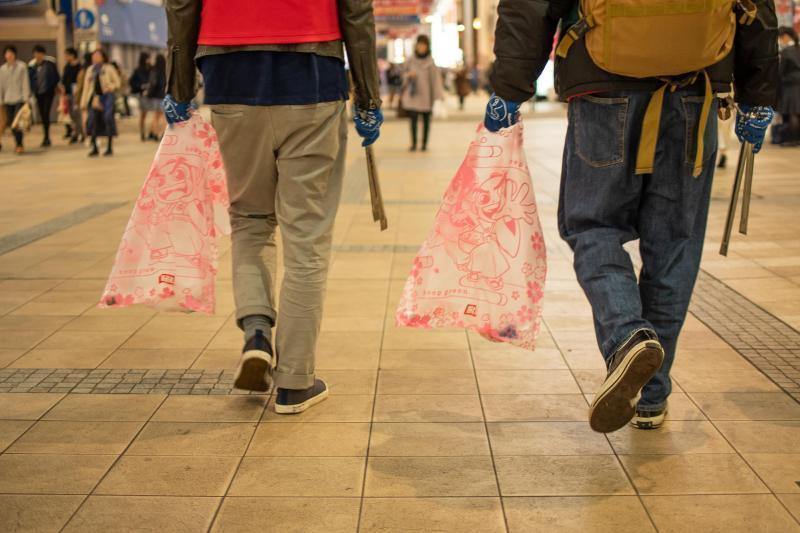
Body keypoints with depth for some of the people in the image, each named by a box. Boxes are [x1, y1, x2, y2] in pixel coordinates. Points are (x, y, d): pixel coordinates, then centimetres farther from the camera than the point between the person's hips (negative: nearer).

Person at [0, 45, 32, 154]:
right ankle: (17, 144, 16)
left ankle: (20, 145, -6)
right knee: (11, 123, 6)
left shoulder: (21, 67, -3)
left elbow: (25, 83, -5)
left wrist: (26, 98, -9)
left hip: (19, 99, -4)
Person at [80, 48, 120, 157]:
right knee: (93, 121, -1)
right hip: (94, 98, 4)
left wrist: (111, 87, -17)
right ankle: (94, 148, 10)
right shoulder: (90, 70, 14)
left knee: (108, 119, -8)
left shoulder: (109, 68, 2)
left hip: (107, 96, -4)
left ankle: (110, 147, 1)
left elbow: (118, 83, 5)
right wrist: (84, 101, 11)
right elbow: (86, 86, 15)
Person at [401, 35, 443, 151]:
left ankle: (425, 143, 13)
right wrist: (409, 75, -10)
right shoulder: (410, 60, 4)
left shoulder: (430, 61, -1)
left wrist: (437, 94, -7)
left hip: (426, 95, 0)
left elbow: (436, 78, -2)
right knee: (413, 119, -7)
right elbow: (404, 75, 13)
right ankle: (413, 143, -1)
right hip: (413, 94, 1)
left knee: (426, 120, 5)